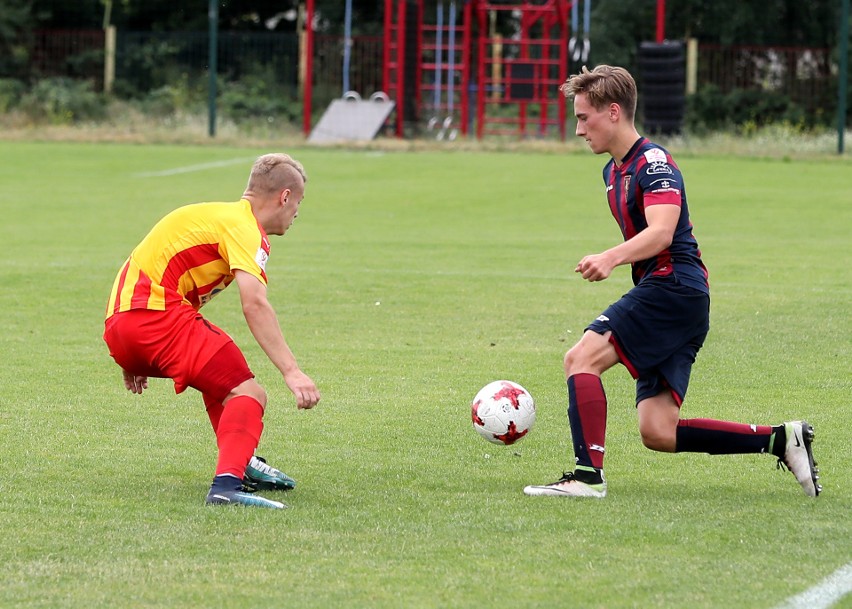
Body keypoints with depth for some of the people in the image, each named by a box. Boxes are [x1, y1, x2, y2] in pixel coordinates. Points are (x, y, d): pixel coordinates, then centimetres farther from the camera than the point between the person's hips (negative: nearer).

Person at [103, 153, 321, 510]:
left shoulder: (217, 214, 25)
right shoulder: (244, 226, -6)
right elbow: (254, 305, -21)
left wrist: (134, 359, 40)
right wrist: (291, 372, -27)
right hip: (158, 315, -10)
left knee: (223, 375, 32)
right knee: (247, 394, -15)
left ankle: (240, 463, 35)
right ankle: (228, 483, -36)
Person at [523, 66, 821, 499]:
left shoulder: (654, 163, -10)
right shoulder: (614, 171, 20)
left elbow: (661, 232, -27)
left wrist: (612, 258, -41)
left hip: (674, 286, -10)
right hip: (662, 292, 10)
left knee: (582, 357, -19)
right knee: (658, 434, 0)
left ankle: (588, 474, -25)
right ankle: (779, 440, 5)